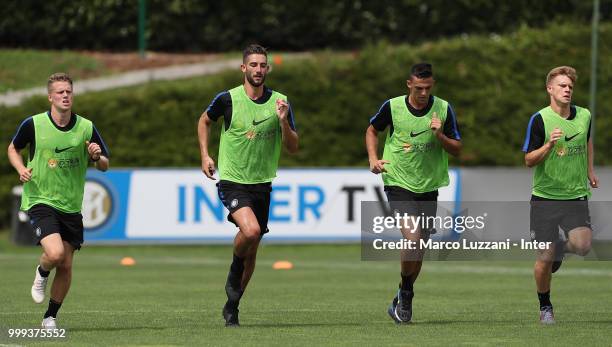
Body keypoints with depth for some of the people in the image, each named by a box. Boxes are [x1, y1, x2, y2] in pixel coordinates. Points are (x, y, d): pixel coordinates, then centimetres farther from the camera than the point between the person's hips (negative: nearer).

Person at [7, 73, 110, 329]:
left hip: (71, 206, 3)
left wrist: (97, 157, -16)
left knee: (66, 266, 4)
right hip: (39, 200, -3)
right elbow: (13, 148, 12)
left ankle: (50, 317, 23)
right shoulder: (33, 124, -6)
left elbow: (105, 166, 7)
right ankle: (42, 273, 13)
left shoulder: (86, 128, -1)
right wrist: (21, 169, -7)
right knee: (55, 253, -24)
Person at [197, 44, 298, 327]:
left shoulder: (279, 102, -1)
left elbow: (293, 147, 0)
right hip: (232, 181, -3)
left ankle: (231, 307, 27)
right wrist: (205, 155, 5)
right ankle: (234, 271, 2)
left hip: (262, 184, 3)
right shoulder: (228, 99, -6)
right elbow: (204, 121, 14)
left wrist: (283, 121, -18)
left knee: (251, 250, 9)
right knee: (250, 230, -29)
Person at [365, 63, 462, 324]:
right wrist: (373, 159, -3)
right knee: (413, 238, -21)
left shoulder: (443, 109, -3)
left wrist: (440, 135, -20)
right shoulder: (392, 107, -6)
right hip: (398, 184, -3)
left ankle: (402, 300, 29)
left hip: (428, 188, 3)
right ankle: (406, 293, 0)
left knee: (419, 249, 8)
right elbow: (372, 130, 12)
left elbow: (457, 149, -1)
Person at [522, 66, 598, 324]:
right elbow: (528, 160, -9)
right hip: (545, 196, -2)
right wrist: (549, 145, -24)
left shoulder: (584, 116, 3)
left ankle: (560, 248, 18)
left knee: (582, 245, -19)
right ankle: (545, 307, 20)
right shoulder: (539, 119, -8)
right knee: (544, 259, -2)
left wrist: (590, 171, 20)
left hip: (576, 196, 3)